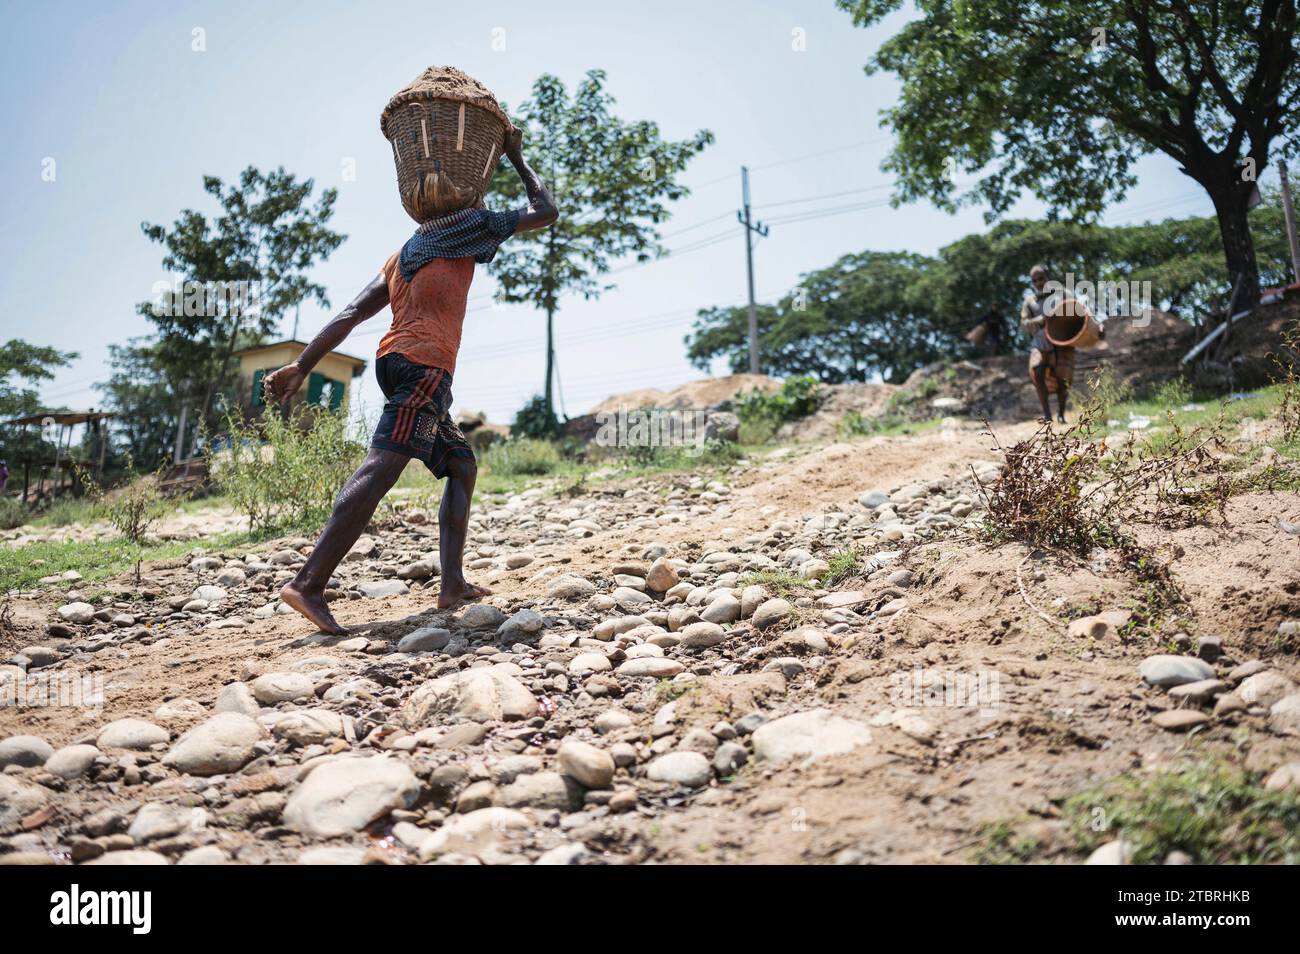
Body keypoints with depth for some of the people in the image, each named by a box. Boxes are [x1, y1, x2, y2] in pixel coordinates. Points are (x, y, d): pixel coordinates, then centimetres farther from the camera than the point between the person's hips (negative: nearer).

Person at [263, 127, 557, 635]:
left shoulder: (400, 257, 28)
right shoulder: (462, 227, 9)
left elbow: (350, 314, 16)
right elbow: (545, 212, 13)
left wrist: (301, 366, 9)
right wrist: (517, 159, 27)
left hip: (395, 363, 9)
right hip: (424, 363, -9)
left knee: (462, 466, 14)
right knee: (383, 465, -21)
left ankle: (453, 584, 1)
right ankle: (308, 583, -33)